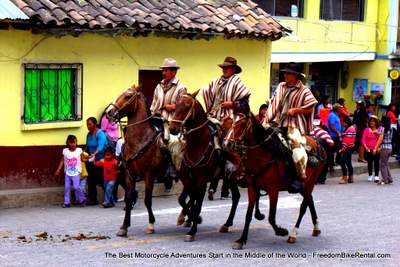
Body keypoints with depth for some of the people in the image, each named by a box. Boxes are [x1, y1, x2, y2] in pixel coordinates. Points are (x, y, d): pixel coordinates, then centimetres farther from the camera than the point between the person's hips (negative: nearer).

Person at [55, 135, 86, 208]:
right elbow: (62, 161, 5)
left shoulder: (79, 150, -2)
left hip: (76, 173, -2)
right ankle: (67, 202, 10)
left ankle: (82, 199, 10)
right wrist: (58, 170, 2)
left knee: (76, 187, -10)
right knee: (66, 188, 2)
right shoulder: (65, 151, 0)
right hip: (67, 173, 2)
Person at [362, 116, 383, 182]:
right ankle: (370, 176, 15)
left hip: (376, 150, -1)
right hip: (369, 149, 1)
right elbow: (364, 139, 3)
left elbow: (381, 140, -1)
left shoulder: (379, 130, 0)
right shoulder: (366, 130, 4)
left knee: (376, 162, -1)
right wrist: (366, 147, -10)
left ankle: (376, 176, 3)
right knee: (369, 162, 5)